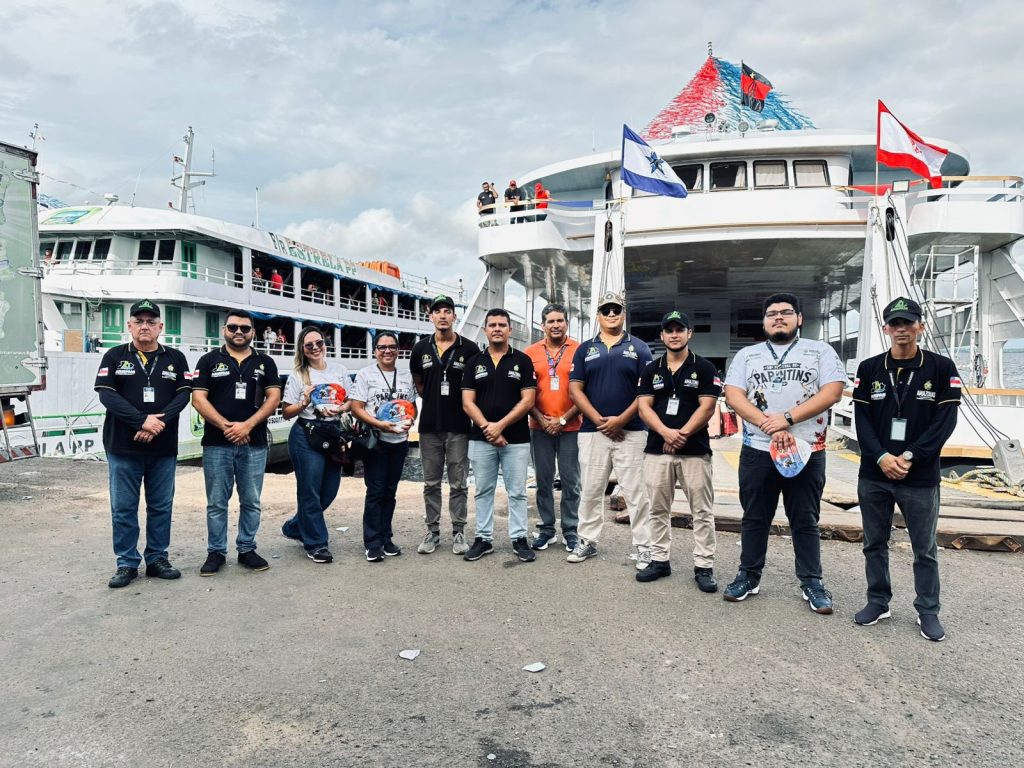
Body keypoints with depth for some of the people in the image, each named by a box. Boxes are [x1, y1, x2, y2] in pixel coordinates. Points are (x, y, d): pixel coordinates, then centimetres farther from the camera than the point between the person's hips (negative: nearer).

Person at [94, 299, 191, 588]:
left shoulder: (175, 358, 8)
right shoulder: (115, 356, 4)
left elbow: (183, 395, 0)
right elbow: (106, 394, -7)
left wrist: (160, 422, -17)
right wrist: (143, 420, -19)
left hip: (164, 448, 1)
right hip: (123, 447, -1)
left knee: (161, 506, 8)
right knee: (123, 508, 5)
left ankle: (157, 559, 20)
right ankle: (127, 563, 16)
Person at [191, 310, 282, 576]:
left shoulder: (265, 362, 8)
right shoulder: (209, 360, 4)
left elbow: (273, 397, 0)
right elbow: (198, 399, -3)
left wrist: (247, 425, -13)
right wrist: (226, 427, -13)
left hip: (254, 444, 1)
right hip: (217, 443, -1)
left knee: (251, 501, 7)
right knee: (216, 502, 5)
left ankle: (247, 549, 19)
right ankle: (216, 552, 16)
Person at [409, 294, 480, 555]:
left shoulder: (469, 348, -3)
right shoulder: (421, 348, 6)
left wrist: (461, 404, 0)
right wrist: (435, 402, 10)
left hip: (459, 426, -2)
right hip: (429, 426, 3)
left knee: (458, 484, 5)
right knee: (431, 483, 10)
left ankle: (458, 532, 15)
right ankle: (433, 531, 20)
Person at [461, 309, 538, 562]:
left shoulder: (522, 361, 2)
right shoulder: (474, 362, 7)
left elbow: (527, 401, -5)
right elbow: (467, 403, 2)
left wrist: (500, 425, -13)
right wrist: (487, 427, -12)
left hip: (516, 439, -2)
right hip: (480, 438, 2)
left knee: (517, 492, 5)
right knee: (483, 491, 9)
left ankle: (519, 538, 14)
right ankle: (483, 538, 19)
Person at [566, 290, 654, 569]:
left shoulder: (639, 348, 5)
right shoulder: (585, 349, 10)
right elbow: (575, 389, 4)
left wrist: (621, 419, -12)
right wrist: (599, 420, -8)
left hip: (630, 431, -2)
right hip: (592, 431, 2)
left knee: (636, 492, 0)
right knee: (590, 490, 9)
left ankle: (644, 547, 8)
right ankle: (587, 540, 22)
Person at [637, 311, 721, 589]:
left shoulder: (704, 368, 3)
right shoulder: (652, 370, 11)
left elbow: (706, 408, -5)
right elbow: (644, 407, 3)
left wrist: (681, 435, -14)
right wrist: (666, 433, -14)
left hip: (695, 450, -3)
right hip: (657, 450, 3)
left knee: (702, 511, 1)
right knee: (658, 509, 9)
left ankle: (704, 566, 8)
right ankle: (660, 560, 20)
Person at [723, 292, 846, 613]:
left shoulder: (821, 351, 7)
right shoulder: (746, 355, 10)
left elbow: (832, 392, -7)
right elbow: (733, 395, -2)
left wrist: (787, 418, -16)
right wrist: (770, 426, -15)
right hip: (757, 451, 2)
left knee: (805, 520, 7)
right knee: (754, 518, 10)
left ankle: (811, 583, 18)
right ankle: (748, 576, 21)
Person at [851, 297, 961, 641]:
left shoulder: (941, 368, 0)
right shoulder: (869, 369, 5)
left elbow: (945, 420, -6)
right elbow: (862, 419, 0)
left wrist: (910, 456, -15)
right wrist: (881, 457, -14)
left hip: (921, 477, -2)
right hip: (873, 474, 2)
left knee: (925, 549, 9)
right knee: (874, 543, 12)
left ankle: (928, 611, 23)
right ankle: (878, 602, 26)